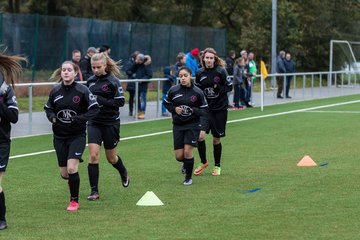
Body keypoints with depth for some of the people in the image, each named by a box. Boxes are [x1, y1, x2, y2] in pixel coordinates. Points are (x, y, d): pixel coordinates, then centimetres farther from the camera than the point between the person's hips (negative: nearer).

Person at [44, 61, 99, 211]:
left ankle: (74, 201, 1)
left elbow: (94, 109, -8)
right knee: (64, 174, 7)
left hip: (77, 135, -4)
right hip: (60, 136, 4)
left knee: (71, 169, -18)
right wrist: (52, 117, -8)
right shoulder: (55, 91, 0)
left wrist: (80, 118, -22)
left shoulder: (82, 90, -10)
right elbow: (48, 108, 14)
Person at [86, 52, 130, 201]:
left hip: (110, 123, -3)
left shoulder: (113, 81, -11)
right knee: (93, 155, -11)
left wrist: (102, 101, -22)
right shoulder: (91, 81, 5)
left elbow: (120, 101, -16)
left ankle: (124, 174, 46)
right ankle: (94, 191, -6)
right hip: (94, 123, 3)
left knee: (111, 157, 12)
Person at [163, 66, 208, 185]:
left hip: (193, 125, -2)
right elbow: (166, 103, 13)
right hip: (178, 125, 2)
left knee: (187, 152, -14)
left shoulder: (197, 92, -8)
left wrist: (203, 129, -9)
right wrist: (174, 109, -7)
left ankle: (188, 177, 8)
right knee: (179, 156, 0)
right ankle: (186, 163, 37)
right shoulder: (173, 90, -5)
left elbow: (204, 111, -3)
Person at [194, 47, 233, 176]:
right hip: (205, 109, 2)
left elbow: (229, 87, -3)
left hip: (220, 109, -2)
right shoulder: (199, 73, 0)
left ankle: (217, 166, 24)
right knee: (200, 136, -13)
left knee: (216, 139, 5)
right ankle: (204, 162, 10)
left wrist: (219, 88, -20)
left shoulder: (221, 71, -10)